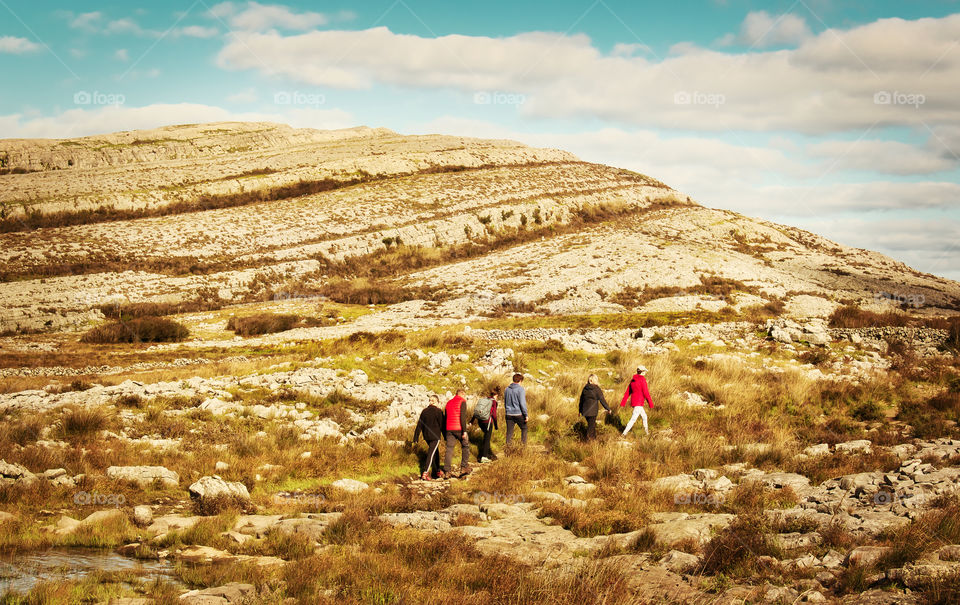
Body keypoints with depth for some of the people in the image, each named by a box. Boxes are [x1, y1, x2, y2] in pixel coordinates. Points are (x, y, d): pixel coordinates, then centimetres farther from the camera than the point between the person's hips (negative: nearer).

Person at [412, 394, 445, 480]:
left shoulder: (424, 411, 5)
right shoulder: (438, 411, -9)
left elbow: (419, 425, 6)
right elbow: (442, 425, -5)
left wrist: (415, 438, 8)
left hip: (426, 436, 5)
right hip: (435, 436, -5)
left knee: (436, 452, 20)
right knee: (431, 453, -6)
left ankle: (438, 471, 27)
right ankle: (425, 473, -16)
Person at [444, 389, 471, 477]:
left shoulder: (449, 403, 17)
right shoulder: (462, 402, -3)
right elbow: (462, 417, -14)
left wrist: (445, 433, 22)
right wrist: (464, 431, -15)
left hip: (449, 429, 5)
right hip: (459, 429, -5)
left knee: (449, 449, 4)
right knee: (465, 447, 11)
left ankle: (446, 471, -3)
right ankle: (464, 467, 2)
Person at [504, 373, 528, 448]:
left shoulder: (507, 389, 9)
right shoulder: (520, 389, -11)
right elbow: (522, 403, -14)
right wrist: (526, 415, -9)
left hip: (509, 414, 4)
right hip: (518, 414, -4)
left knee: (509, 431, 6)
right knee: (524, 428, 15)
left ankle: (507, 444, -3)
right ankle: (523, 443, 14)